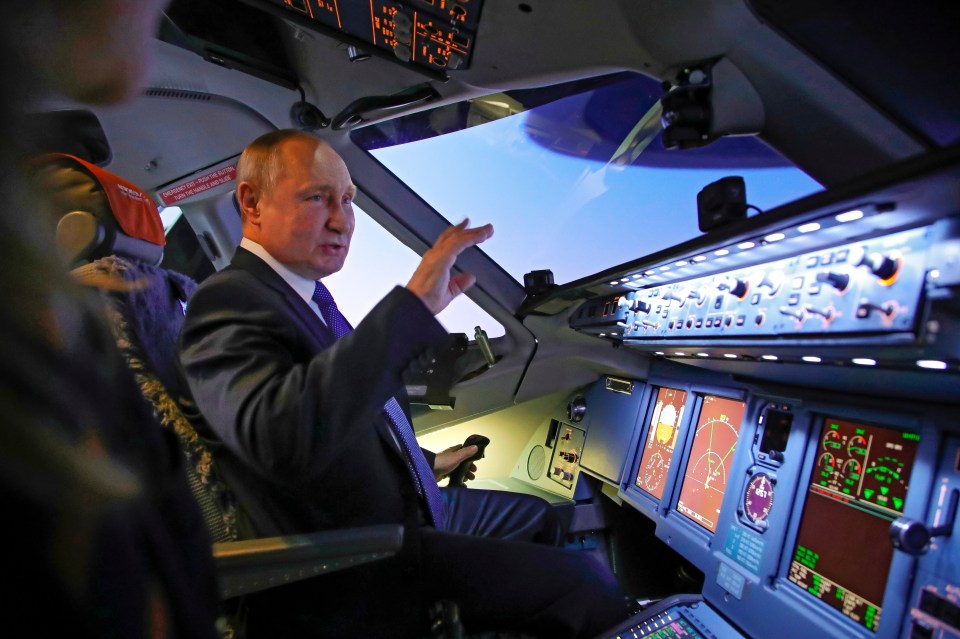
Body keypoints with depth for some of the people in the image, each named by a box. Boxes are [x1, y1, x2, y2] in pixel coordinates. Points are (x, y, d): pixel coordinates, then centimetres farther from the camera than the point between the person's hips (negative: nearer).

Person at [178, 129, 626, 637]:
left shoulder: (304, 294, 8)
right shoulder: (228, 303, -21)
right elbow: (283, 438, -41)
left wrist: (425, 461, 20)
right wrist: (413, 304, -39)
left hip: (409, 506, 10)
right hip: (363, 578, -9)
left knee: (551, 518, 20)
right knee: (591, 586, -12)